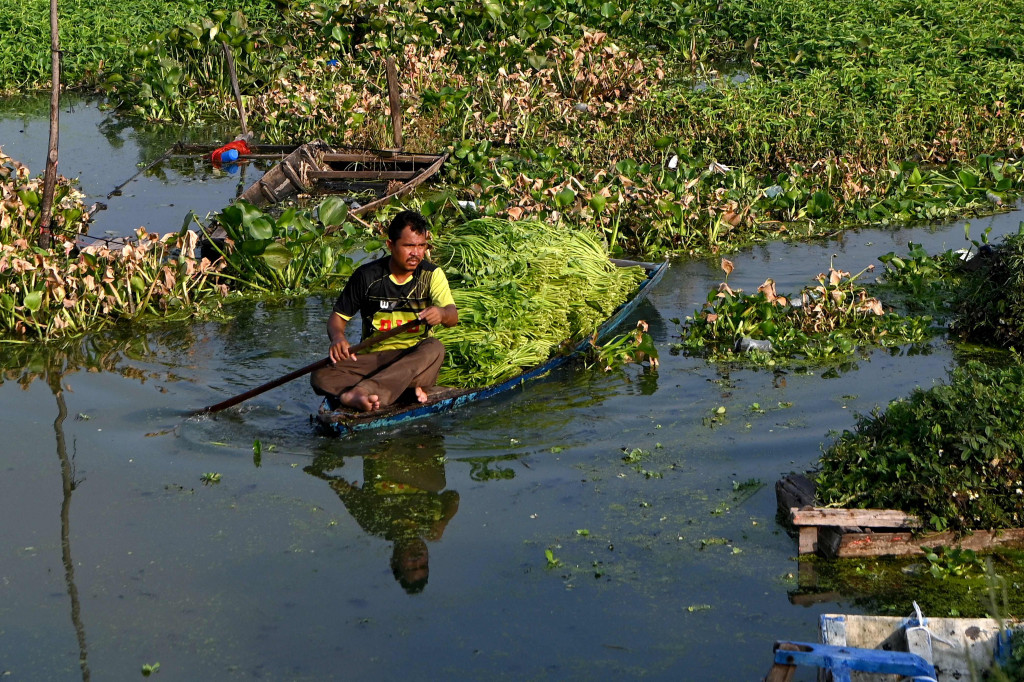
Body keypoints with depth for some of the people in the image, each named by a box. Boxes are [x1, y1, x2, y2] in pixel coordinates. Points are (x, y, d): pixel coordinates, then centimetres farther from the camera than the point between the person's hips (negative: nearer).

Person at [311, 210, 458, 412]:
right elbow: (338, 317, 6)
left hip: (414, 359, 0)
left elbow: (453, 317, -14)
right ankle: (408, 388, -39)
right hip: (372, 359, 0)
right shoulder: (367, 276, 0)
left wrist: (442, 314, -40)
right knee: (321, 378, -26)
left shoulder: (432, 275, 0)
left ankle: (358, 394, -47)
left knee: (434, 348, -35)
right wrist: (338, 337, -19)